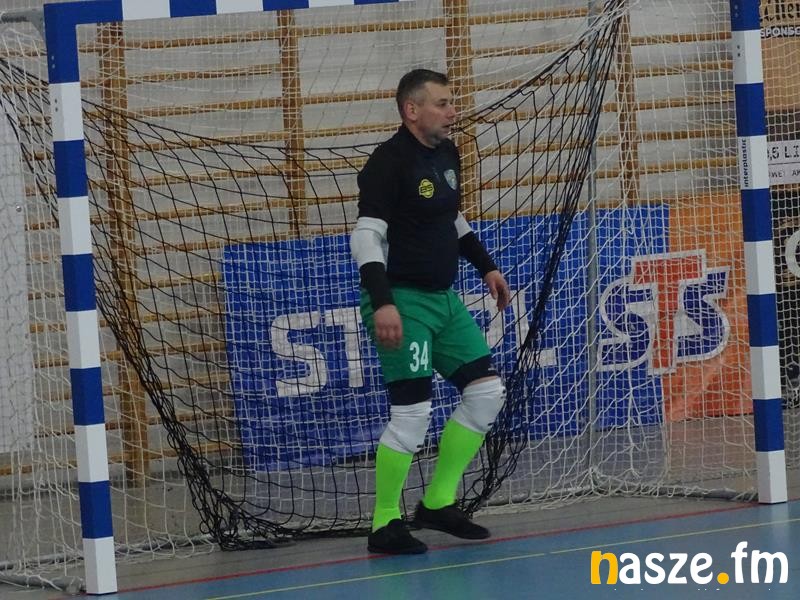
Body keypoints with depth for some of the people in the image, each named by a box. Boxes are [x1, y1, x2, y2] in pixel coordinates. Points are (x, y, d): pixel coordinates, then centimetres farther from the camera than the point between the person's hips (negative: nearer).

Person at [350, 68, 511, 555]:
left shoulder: (448, 155, 9)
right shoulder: (390, 162, -17)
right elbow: (366, 237, -22)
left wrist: (486, 266, 21)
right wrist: (382, 304, -30)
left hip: (444, 298, 9)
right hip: (402, 301, -9)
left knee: (486, 391, 8)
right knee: (413, 412, -13)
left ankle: (438, 503, 17)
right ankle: (385, 525, 0)